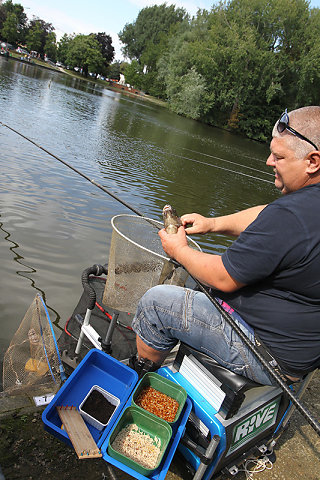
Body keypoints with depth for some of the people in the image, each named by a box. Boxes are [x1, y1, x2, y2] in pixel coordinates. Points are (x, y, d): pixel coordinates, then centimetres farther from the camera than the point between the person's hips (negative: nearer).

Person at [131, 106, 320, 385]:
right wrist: (212, 224, 3)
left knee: (156, 301, -5)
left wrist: (179, 250, -7)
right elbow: (264, 218, 14)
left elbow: (224, 277, -24)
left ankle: (137, 375, 23)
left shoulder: (290, 215, -32)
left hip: (270, 357, -10)